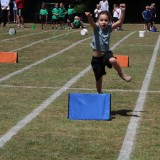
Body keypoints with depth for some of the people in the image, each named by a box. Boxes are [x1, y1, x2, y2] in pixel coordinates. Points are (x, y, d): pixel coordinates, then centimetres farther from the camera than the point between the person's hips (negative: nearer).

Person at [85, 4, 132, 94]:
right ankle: (100, 93, 38)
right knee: (98, 78, 11)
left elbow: (120, 22, -18)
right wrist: (89, 17, -58)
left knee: (113, 60, -36)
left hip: (106, 53, 0)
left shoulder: (109, 28, -7)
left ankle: (121, 74, -8)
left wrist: (123, 11, -34)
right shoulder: (96, 28, -13)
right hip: (97, 57, 0)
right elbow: (92, 23, -35)